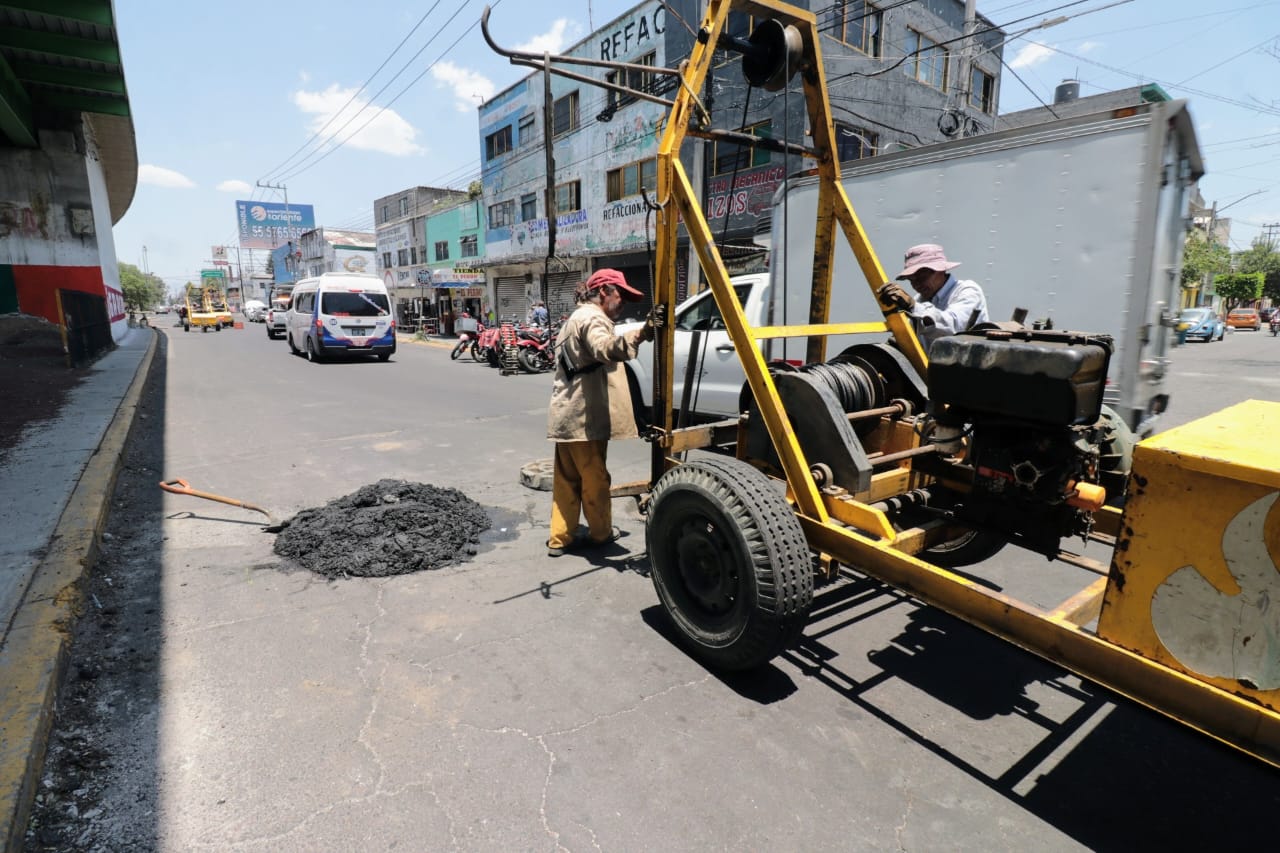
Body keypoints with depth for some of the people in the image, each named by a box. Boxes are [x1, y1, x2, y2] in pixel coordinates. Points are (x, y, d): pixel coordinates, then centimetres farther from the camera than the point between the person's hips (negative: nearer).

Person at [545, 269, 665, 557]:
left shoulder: (576, 318, 22)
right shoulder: (592, 318, -13)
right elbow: (605, 349, -36)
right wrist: (643, 333, -51)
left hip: (566, 414, 10)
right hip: (584, 417, -10)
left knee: (566, 479, 13)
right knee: (594, 478, 6)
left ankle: (559, 538, 18)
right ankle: (600, 533, 22)